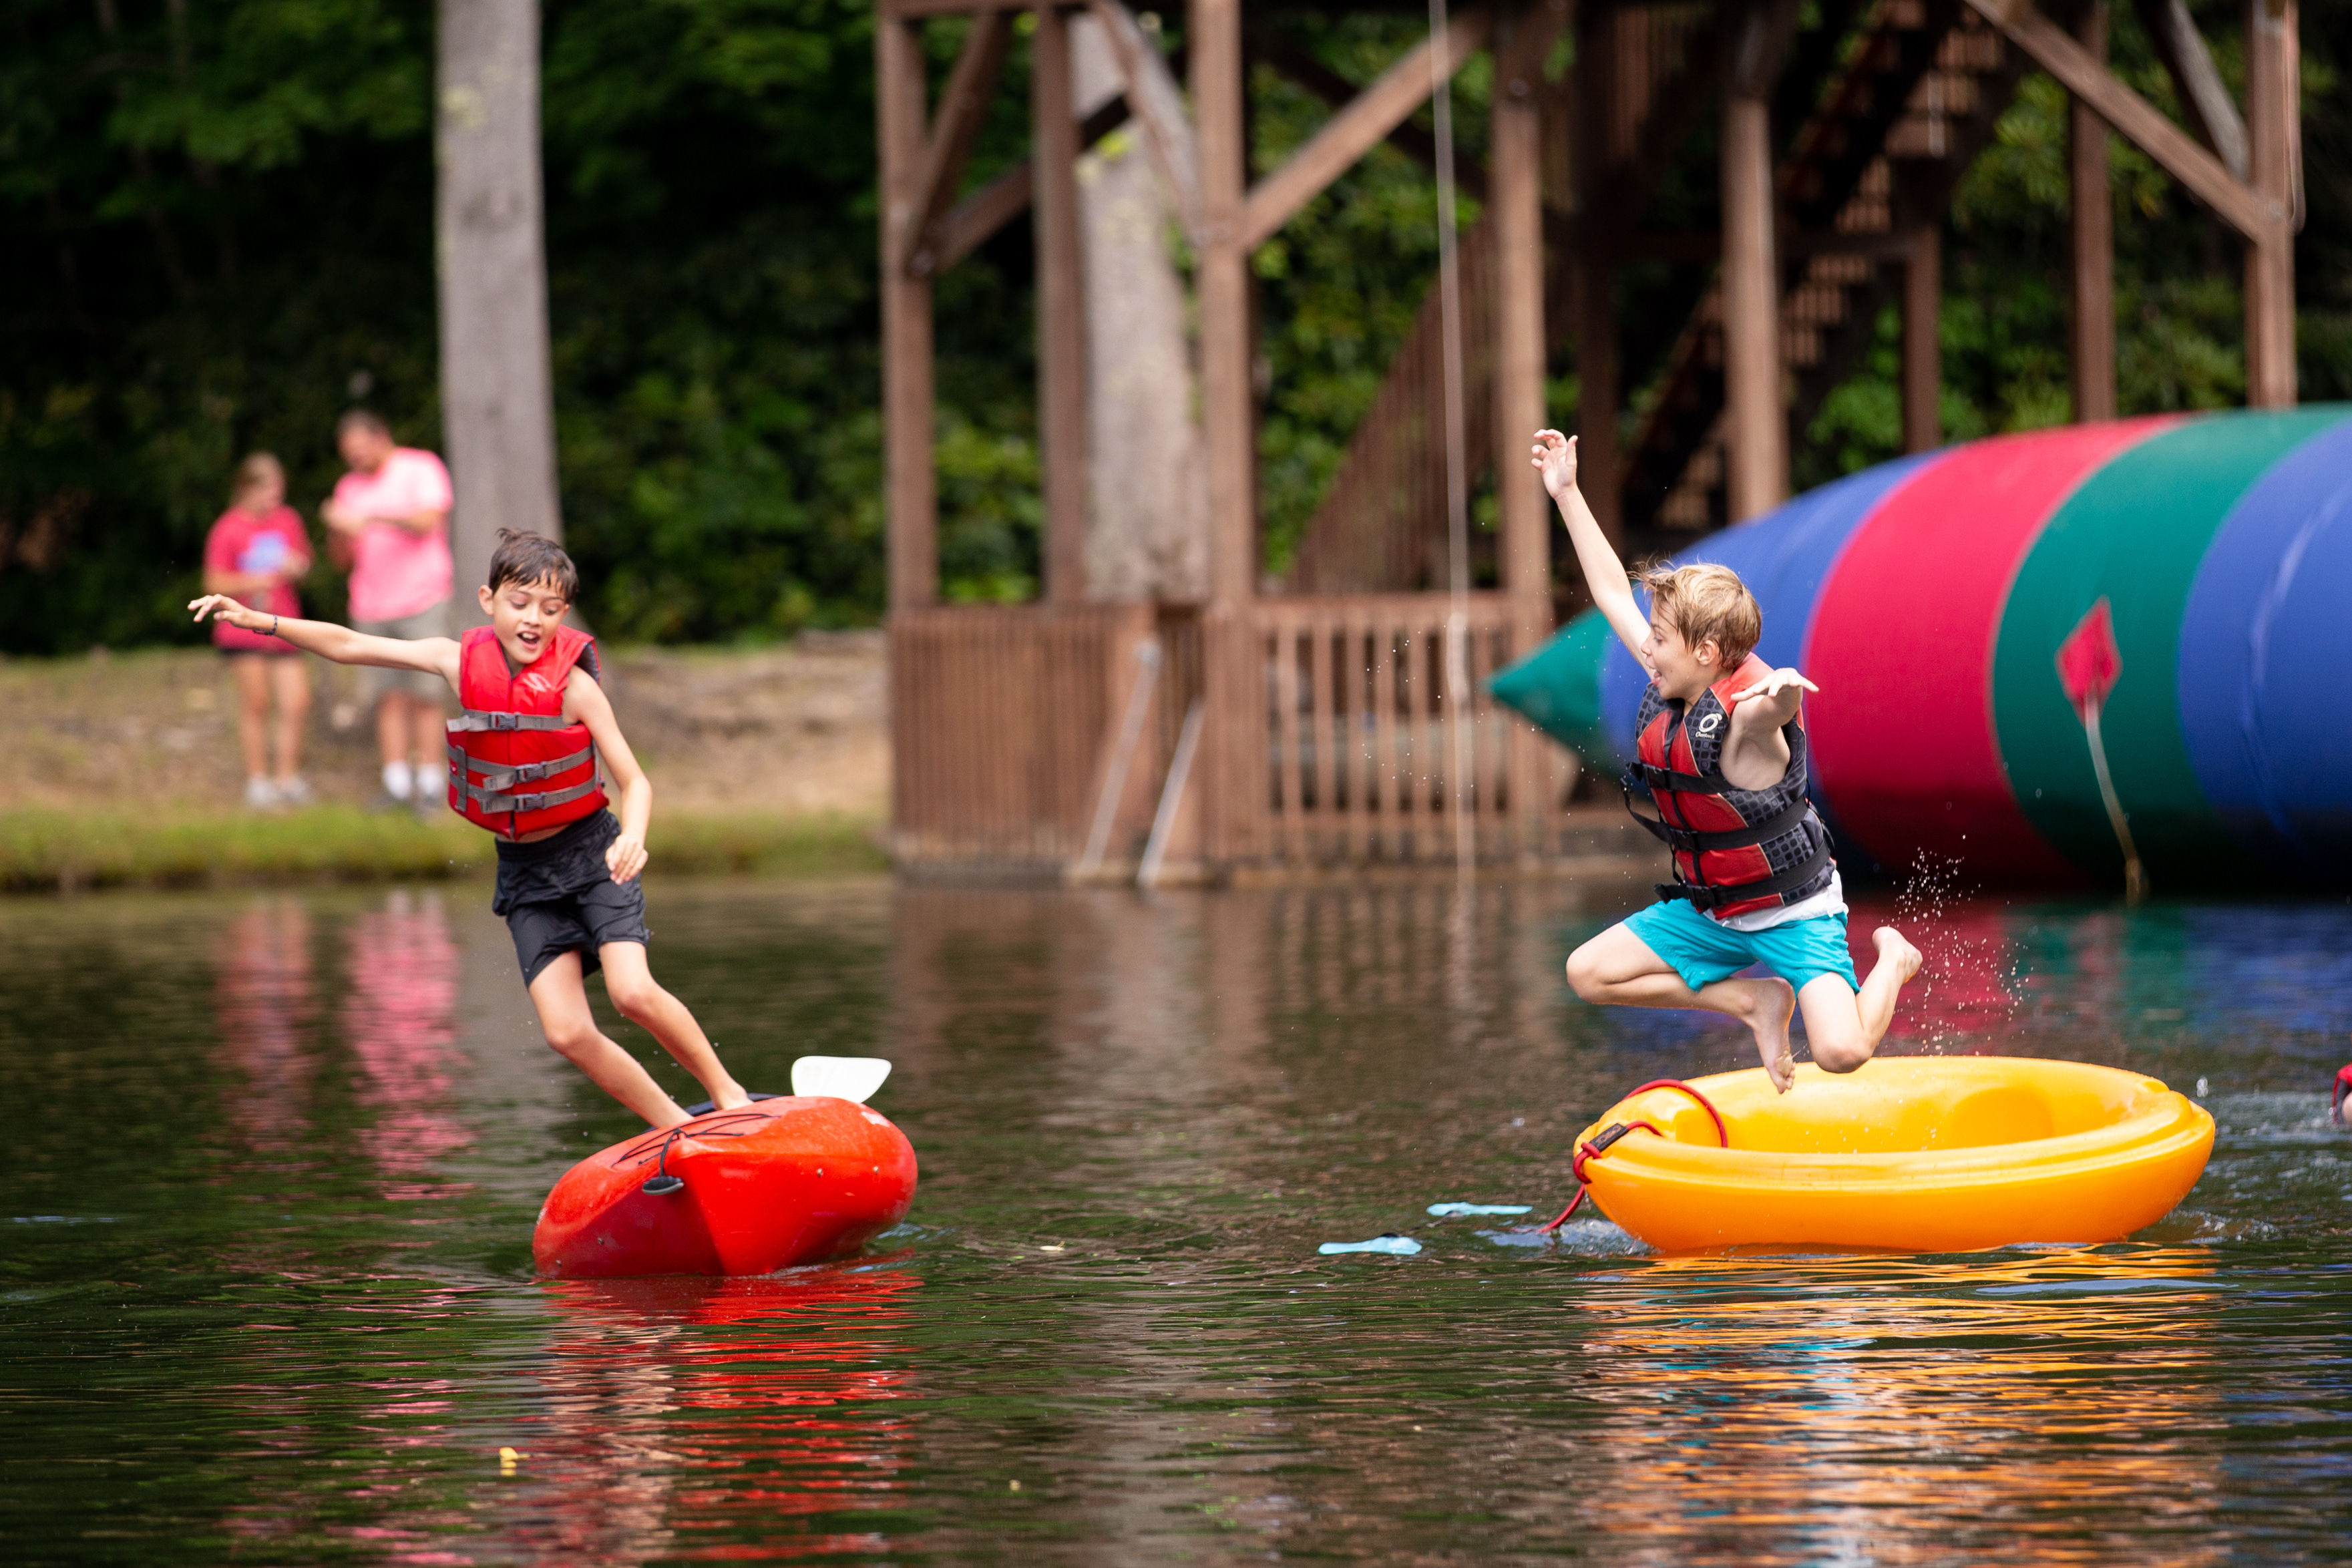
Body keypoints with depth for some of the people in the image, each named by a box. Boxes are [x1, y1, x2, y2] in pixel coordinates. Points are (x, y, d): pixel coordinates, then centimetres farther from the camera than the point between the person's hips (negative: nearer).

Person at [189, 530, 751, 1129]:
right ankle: (680, 1131, 5)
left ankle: (728, 1096, -2)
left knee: (632, 992, -23)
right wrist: (258, 620, -10)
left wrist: (632, 837, -33)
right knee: (567, 1032, -8)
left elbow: (634, 779, -13)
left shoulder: (573, 685, -15)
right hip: (524, 870, 4)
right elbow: (347, 645, -2)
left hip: (591, 853, -3)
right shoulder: (458, 662, -6)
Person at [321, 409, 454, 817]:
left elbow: (428, 521, -14)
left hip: (421, 597, -4)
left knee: (424, 692, -7)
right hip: (371, 605, 4)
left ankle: (428, 784, -6)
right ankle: (396, 783, -2)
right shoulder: (349, 486, 16)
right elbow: (345, 557, 16)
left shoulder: (420, 468, 2)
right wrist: (336, 529, -5)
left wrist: (372, 520, -22)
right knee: (387, 695, -3)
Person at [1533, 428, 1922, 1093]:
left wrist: (1783, 690, -78)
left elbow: (1779, 701, -53)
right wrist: (1567, 494, 8)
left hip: (1793, 911, -8)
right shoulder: (1670, 691, -3)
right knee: (1588, 973, 1)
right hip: (1712, 911, 8)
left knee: (1841, 1051, -24)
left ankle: (1893, 961, 12)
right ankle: (1755, 1000, 9)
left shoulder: (1747, 711, -27)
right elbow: (1613, 593, 6)